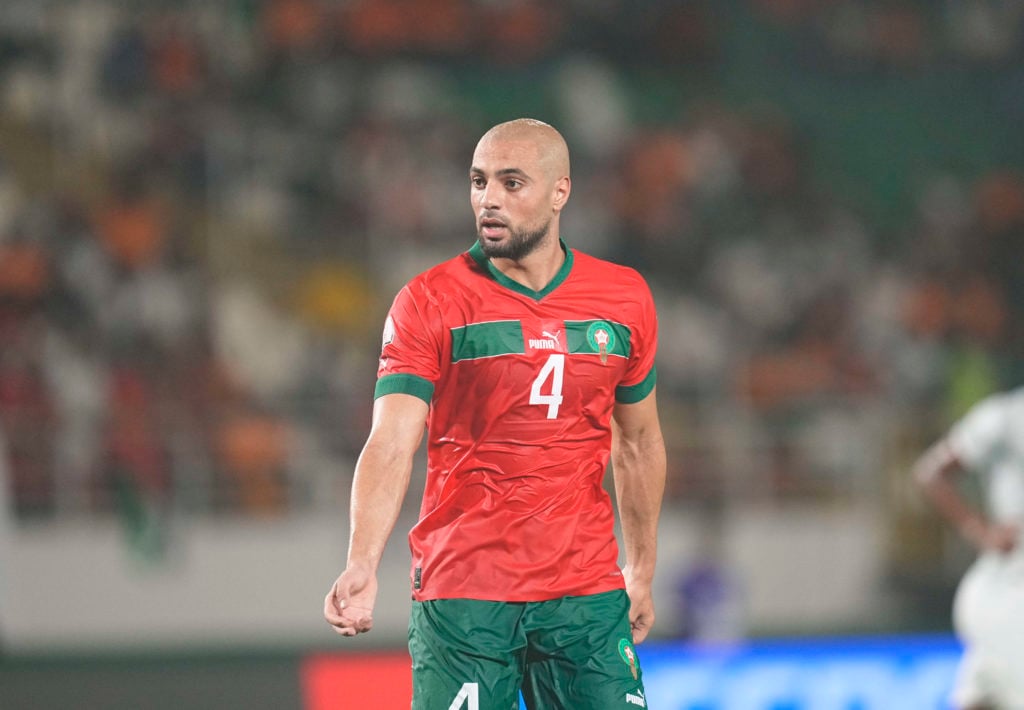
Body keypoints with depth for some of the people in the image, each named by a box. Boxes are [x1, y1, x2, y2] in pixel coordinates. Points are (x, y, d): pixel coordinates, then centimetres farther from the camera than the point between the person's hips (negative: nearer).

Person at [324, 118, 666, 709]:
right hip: (461, 594, -3)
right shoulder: (428, 303, -4)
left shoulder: (626, 299, 6)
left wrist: (642, 574, 18)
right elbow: (391, 445, -15)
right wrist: (362, 566, -29)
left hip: (587, 593, 3)